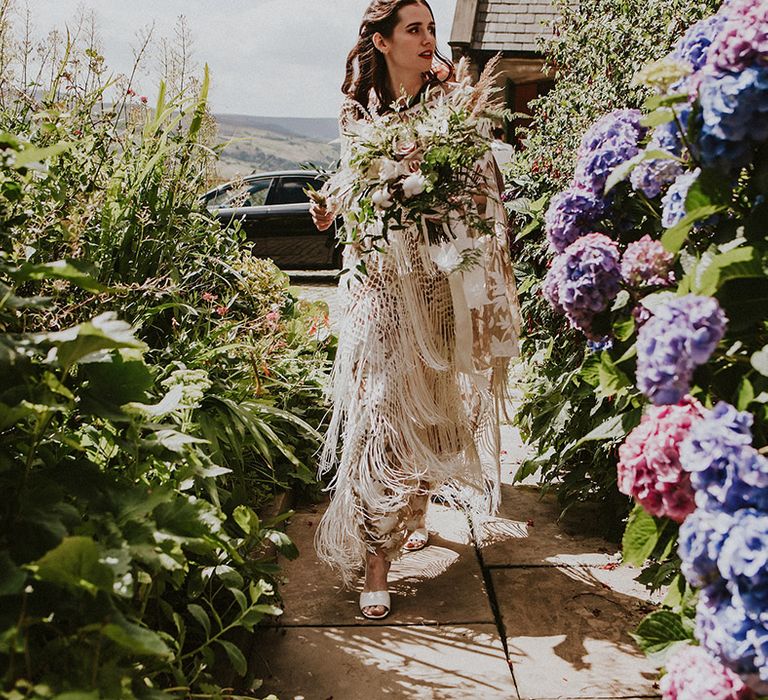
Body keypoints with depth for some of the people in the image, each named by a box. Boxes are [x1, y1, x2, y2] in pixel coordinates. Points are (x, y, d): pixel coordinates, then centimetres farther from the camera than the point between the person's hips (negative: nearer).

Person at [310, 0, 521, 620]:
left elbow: (482, 186, 1)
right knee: (382, 409, -5)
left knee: (430, 401, 9)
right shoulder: (359, 113, 6)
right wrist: (331, 210, -8)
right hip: (381, 282, 0)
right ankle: (377, 559, 3)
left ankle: (417, 509, 34)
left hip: (439, 281, 1)